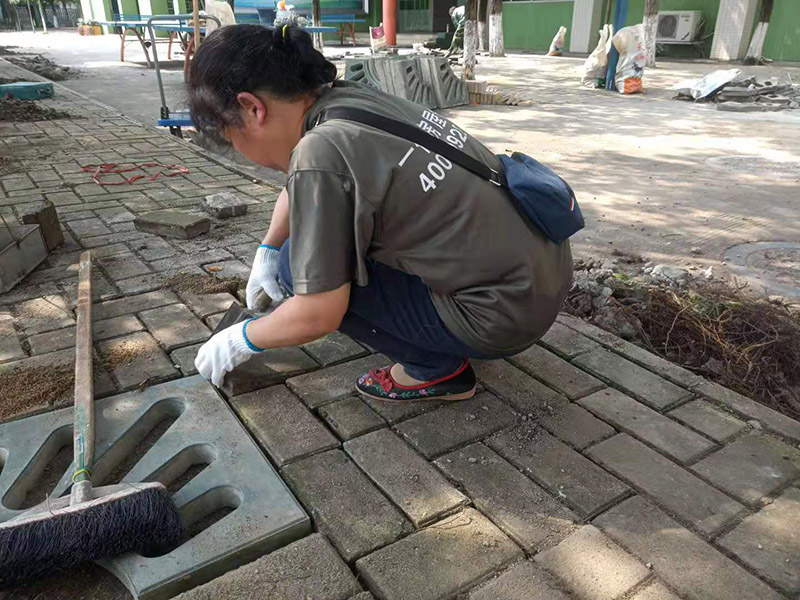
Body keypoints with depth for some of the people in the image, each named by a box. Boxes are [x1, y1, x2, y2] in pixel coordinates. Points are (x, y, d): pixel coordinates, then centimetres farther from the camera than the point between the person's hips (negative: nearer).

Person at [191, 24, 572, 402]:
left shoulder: (319, 155, -21)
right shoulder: (352, 98, 2)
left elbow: (318, 315, -15)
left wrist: (242, 340, 1)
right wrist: (266, 251, 19)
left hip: (506, 312, -8)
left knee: (297, 268, -5)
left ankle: (434, 367, 3)